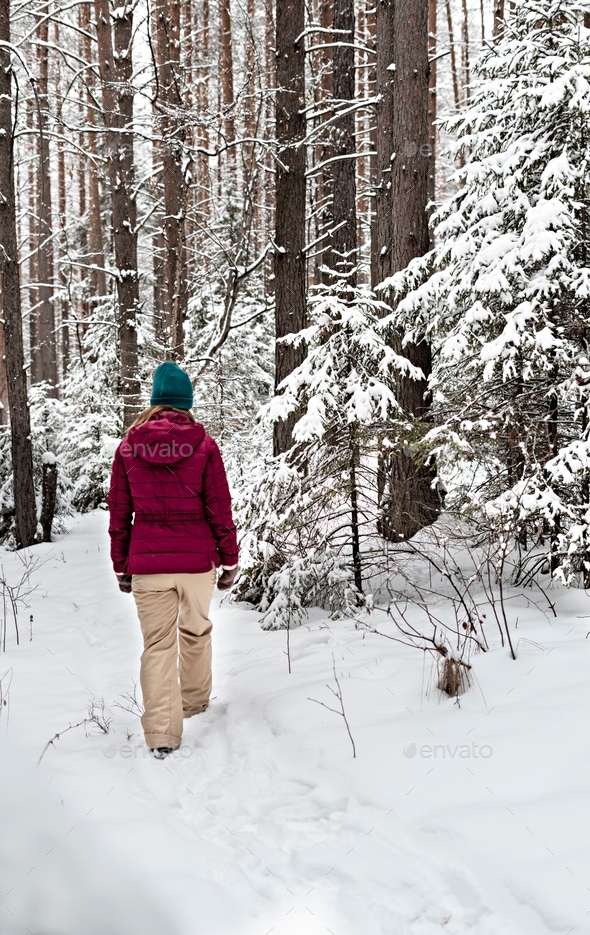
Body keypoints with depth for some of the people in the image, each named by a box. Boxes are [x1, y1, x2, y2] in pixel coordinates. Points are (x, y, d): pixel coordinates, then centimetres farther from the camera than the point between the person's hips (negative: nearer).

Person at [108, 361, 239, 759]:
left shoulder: (129, 446, 1)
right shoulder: (203, 444, -5)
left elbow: (119, 513, 5)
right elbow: (220, 509, -4)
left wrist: (121, 567, 13)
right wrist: (230, 560, 6)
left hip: (147, 563, 1)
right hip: (197, 560, 0)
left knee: (157, 645, 3)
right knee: (196, 633, 20)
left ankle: (162, 734, -1)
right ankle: (194, 703, 36)